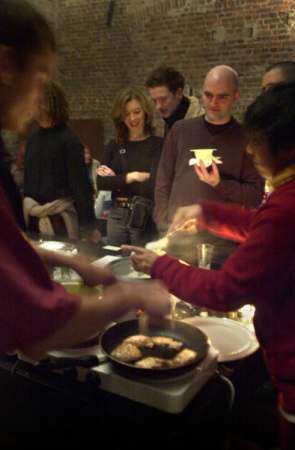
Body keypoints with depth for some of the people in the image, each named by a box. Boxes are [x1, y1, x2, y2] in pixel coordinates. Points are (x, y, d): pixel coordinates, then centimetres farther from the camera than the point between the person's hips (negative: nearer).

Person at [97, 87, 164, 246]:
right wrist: (131, 176, -13)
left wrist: (116, 180, -6)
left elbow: (152, 184, -16)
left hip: (145, 219, -4)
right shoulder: (114, 146, 7)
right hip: (116, 216, 4)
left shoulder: (157, 144, -7)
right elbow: (101, 182, -2)